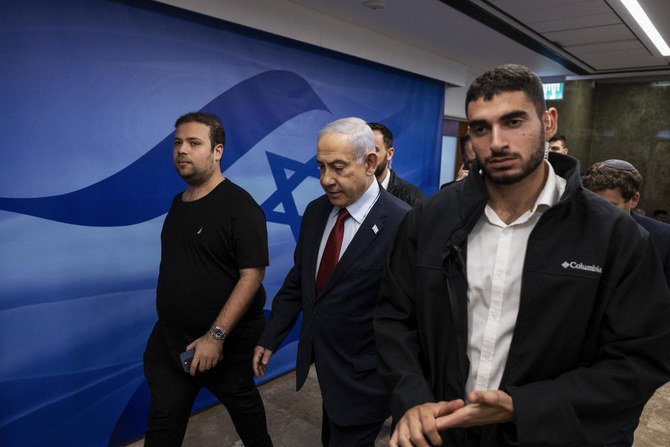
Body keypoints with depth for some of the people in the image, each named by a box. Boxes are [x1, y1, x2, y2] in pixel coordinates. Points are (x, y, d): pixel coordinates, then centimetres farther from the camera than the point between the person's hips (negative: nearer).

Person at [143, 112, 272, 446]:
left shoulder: (239, 205, -18)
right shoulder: (178, 203, 5)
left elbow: (252, 275, -22)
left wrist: (216, 336, -24)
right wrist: (168, 330, 14)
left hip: (224, 341, -6)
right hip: (168, 339, 6)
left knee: (241, 403, 19)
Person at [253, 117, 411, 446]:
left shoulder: (401, 224, -23)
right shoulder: (316, 211, -2)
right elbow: (297, 280, 6)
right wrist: (269, 340, 7)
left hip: (362, 373, -6)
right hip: (323, 361, 7)